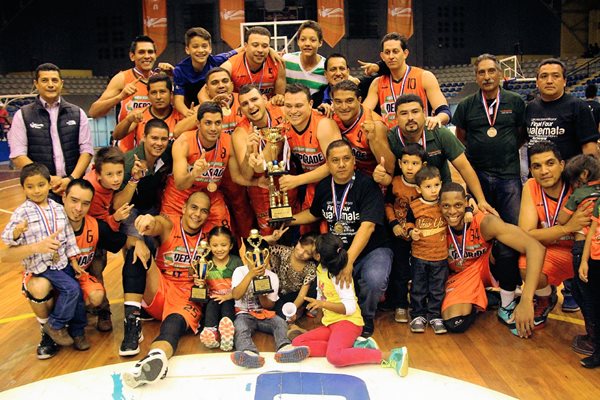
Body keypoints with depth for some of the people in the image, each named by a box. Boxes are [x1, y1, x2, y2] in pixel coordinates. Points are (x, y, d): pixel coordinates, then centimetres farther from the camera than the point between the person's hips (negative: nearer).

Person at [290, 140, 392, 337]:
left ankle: (366, 318, 0)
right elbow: (314, 213, 23)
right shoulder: (323, 187, 2)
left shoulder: (367, 185, -17)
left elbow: (368, 226, -28)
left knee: (374, 280, -35)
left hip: (372, 250, -4)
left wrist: (349, 261, -37)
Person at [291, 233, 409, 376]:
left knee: (334, 357, -36)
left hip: (347, 322, -10)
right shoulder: (320, 269, 10)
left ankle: (389, 356, -26)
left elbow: (350, 307, -22)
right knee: (297, 343, -5)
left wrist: (323, 304, -30)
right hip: (330, 323, 10)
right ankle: (352, 347, -14)